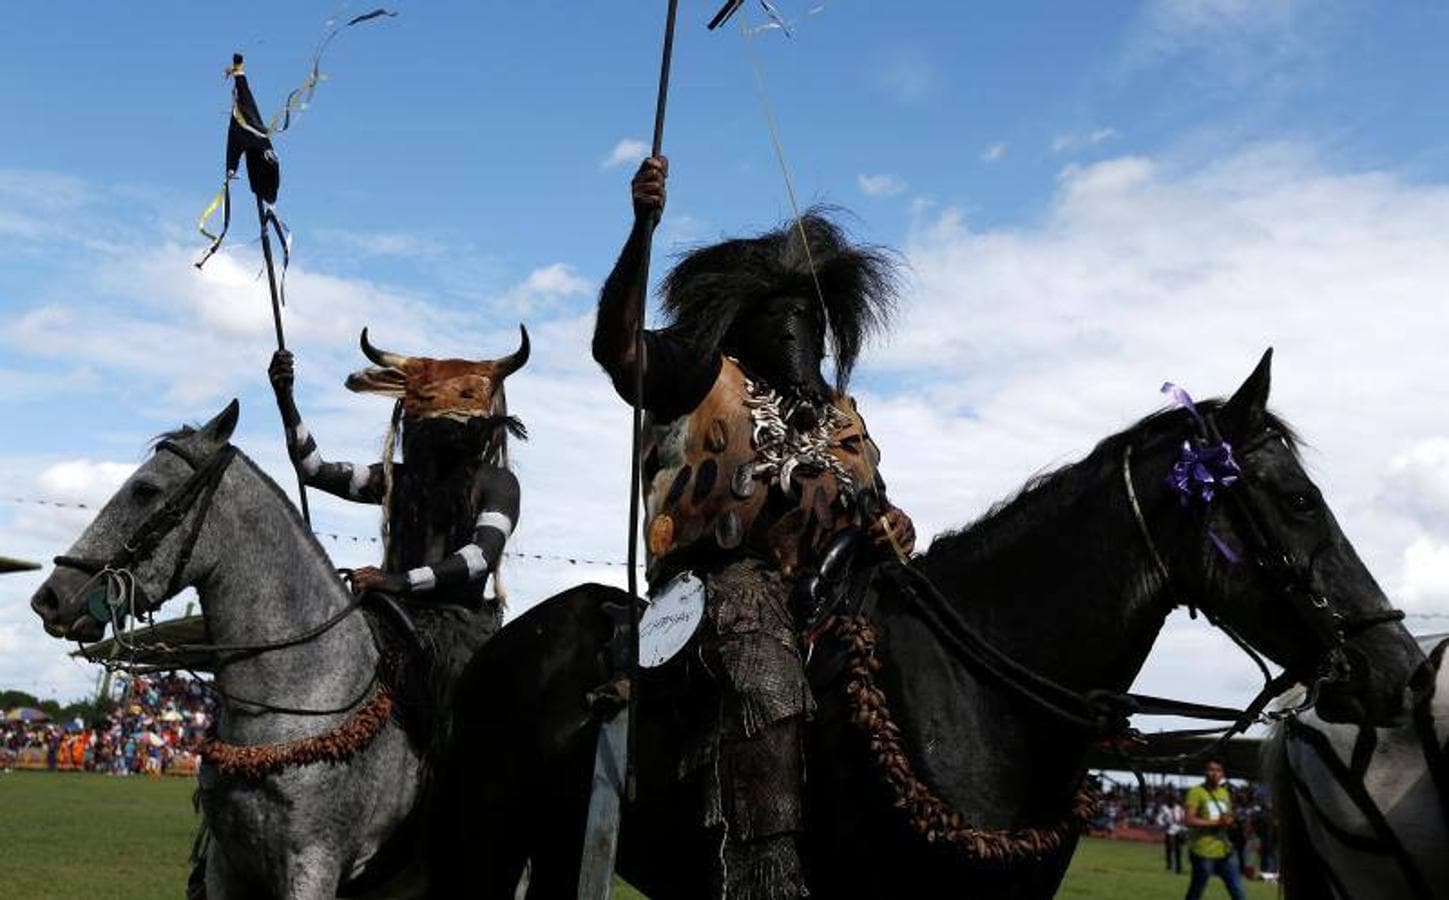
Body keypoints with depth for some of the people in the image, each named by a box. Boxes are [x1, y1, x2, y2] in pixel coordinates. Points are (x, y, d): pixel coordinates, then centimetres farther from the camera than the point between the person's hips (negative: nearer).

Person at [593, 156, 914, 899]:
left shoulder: (841, 416, 27)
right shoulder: (705, 378, 10)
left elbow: (872, 506, 27)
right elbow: (613, 344, -7)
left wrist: (893, 530, 2)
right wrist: (642, 230, -18)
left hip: (825, 582, 7)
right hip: (731, 574, -7)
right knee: (770, 682, -32)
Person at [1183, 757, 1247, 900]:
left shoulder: (1225, 793, 13)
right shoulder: (1196, 792, -10)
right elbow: (1189, 820, -18)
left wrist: (1229, 820, -1)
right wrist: (1216, 823, -21)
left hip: (1225, 851, 7)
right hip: (1204, 852, -7)